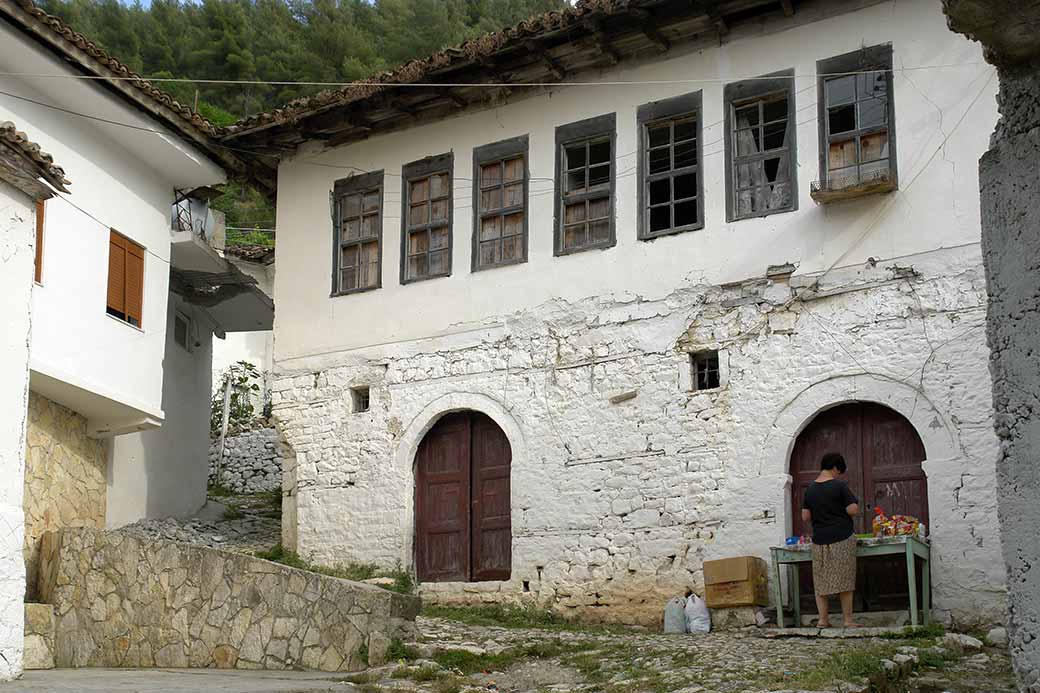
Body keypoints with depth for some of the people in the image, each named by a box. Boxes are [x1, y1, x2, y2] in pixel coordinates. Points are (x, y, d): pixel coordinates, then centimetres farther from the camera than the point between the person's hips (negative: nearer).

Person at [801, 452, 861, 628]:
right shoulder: (840, 486, -9)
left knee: (821, 580, 8)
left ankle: (823, 619, 4)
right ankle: (848, 619, 3)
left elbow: (805, 518, 8)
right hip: (842, 539, -4)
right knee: (845, 579, 2)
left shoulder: (810, 489, 6)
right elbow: (853, 511, -12)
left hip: (819, 540, 4)